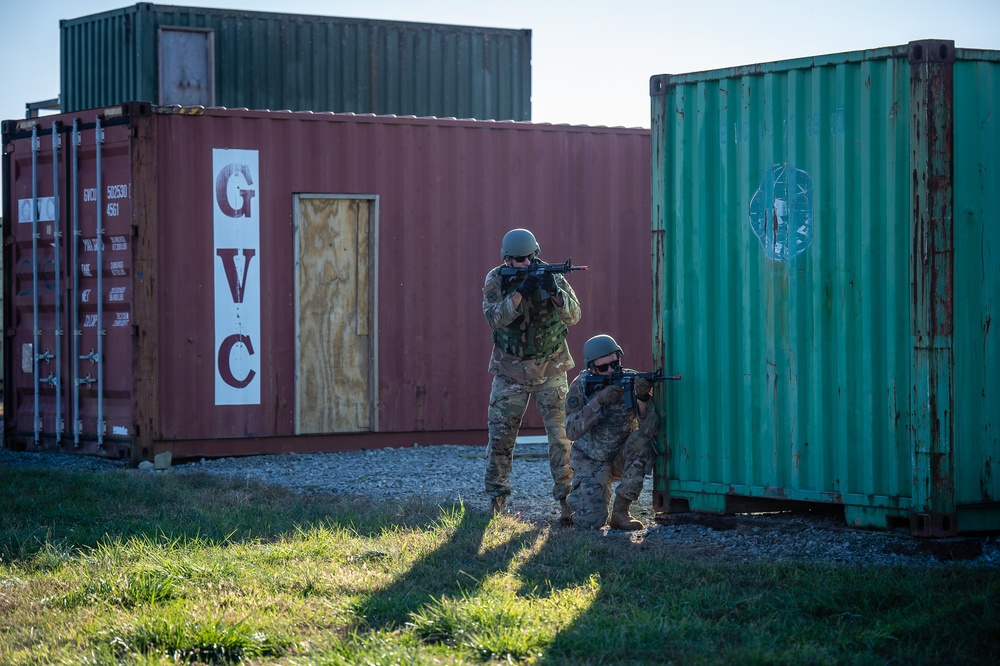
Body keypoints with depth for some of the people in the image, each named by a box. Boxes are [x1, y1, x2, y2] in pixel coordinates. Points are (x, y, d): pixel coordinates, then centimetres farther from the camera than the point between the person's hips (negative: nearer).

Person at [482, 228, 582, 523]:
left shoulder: (551, 275, -7)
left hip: (550, 371, -1)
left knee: (562, 436, -8)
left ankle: (567, 499, -4)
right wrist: (521, 292, -34)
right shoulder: (496, 280, -6)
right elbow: (495, 318, -22)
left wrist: (555, 293, -34)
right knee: (500, 438, 4)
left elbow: (573, 317, -16)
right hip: (510, 372, 1)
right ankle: (496, 499, 18)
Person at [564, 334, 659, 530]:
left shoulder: (631, 381, -14)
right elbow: (572, 431, -24)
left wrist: (642, 398, -42)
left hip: (622, 457, 1)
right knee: (591, 521, -20)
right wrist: (599, 400, -34)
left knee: (642, 441, -32)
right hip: (590, 462, -1)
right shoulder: (581, 386, -13)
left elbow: (650, 429, -24)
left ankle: (620, 512, -16)